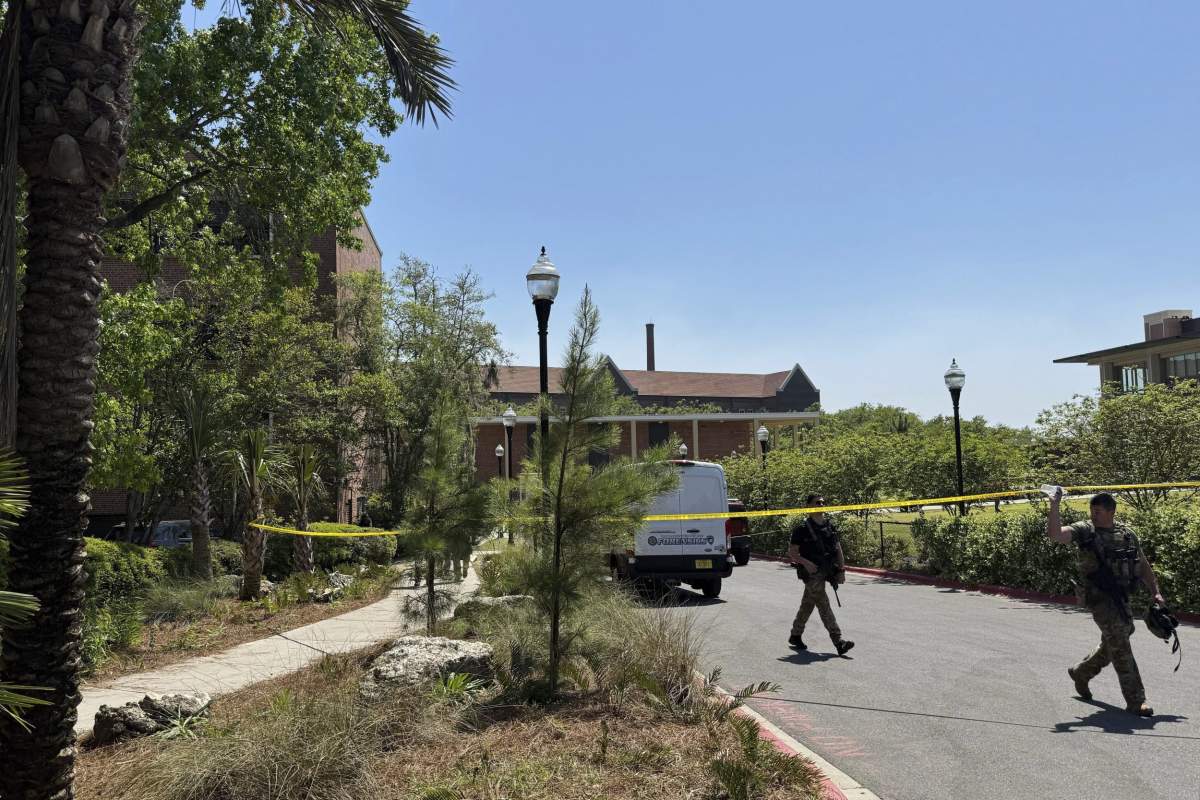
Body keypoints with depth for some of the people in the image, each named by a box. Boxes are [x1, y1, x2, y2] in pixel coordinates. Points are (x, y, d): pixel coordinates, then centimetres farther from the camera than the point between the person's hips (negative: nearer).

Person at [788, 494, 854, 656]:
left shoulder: (830, 526, 10)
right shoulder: (802, 529, -8)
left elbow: (838, 549, 13)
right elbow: (792, 552, -8)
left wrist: (842, 570, 5)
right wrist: (805, 562, -23)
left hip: (825, 571, 6)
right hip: (812, 572, -6)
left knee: (807, 605, 17)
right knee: (824, 605, -10)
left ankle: (795, 636, 29)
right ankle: (839, 641, -12)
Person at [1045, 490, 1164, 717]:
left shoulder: (1127, 534, 9)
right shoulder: (1084, 530, -5)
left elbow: (1143, 565, 17)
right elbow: (1054, 533, -20)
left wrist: (1155, 592, 10)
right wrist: (1054, 505, -24)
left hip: (1123, 598, 6)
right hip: (1100, 597, -6)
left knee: (1111, 646, 18)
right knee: (1120, 646, -10)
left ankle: (1080, 673, 40)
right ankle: (1136, 701, -6)